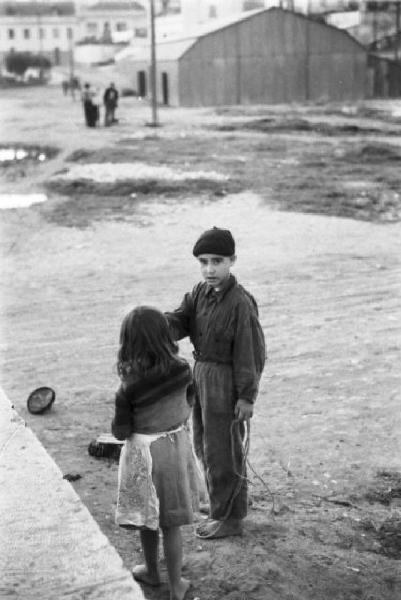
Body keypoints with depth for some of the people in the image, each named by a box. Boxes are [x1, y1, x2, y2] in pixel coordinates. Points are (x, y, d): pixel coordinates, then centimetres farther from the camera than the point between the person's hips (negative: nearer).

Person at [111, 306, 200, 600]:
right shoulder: (182, 370, -14)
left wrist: (119, 426, 7)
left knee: (147, 519, 20)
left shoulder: (130, 388, -23)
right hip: (178, 446, 3)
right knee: (171, 523, 15)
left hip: (144, 453, -3)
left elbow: (121, 430, -14)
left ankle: (152, 572, 40)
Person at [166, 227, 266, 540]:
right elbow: (179, 322, -5)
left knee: (222, 450, 3)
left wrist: (247, 396, -17)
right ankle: (225, 506, 37)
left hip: (226, 382, -8)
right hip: (203, 374, 8)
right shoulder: (201, 293, 3)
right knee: (205, 445, 19)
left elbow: (251, 351, -18)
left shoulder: (241, 302, -20)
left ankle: (228, 518, 19)